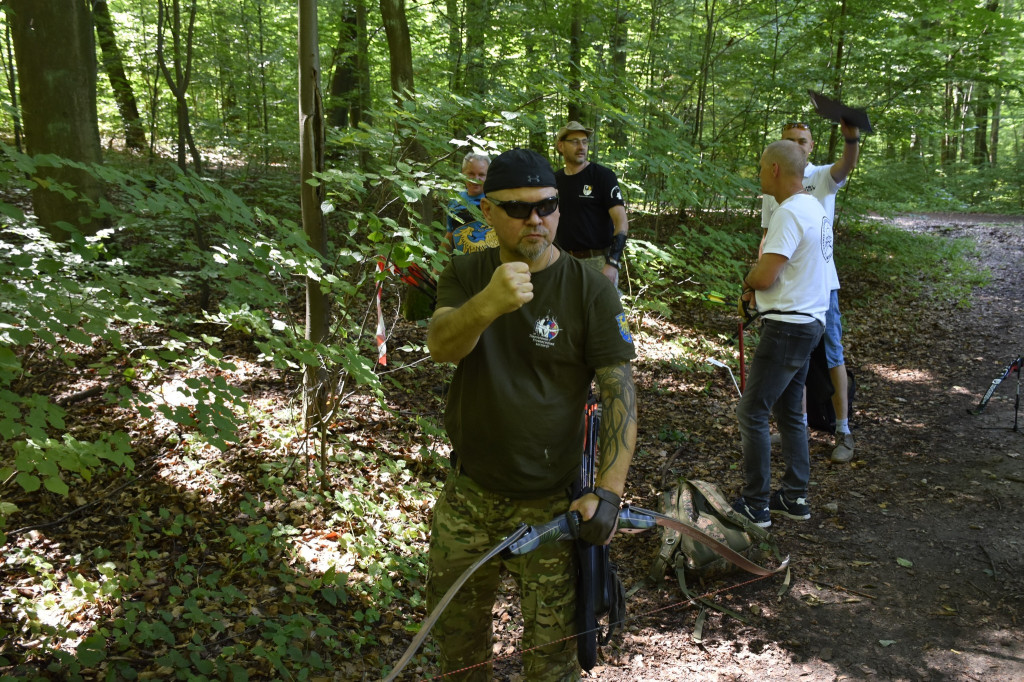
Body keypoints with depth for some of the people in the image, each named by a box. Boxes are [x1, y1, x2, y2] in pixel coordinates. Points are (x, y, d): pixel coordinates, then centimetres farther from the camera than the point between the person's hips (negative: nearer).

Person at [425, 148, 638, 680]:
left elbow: (620, 391, -11)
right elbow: (440, 346, -20)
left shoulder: (590, 291, -10)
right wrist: (487, 303, -42)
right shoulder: (466, 275, -2)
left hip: (550, 503, -3)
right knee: (456, 635, 22)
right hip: (468, 495, 4)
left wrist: (608, 492, -20)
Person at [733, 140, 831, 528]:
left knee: (752, 413, -4)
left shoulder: (789, 213, -19)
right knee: (789, 412, 17)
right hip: (808, 321, 10)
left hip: (788, 327, -10)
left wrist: (748, 282, -1)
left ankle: (755, 506, 3)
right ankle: (794, 497, 24)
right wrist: (758, 288, 5)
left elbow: (764, 275, -23)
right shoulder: (814, 208, 14)